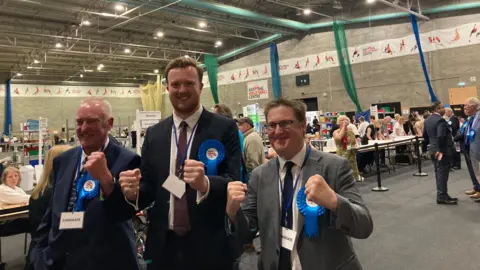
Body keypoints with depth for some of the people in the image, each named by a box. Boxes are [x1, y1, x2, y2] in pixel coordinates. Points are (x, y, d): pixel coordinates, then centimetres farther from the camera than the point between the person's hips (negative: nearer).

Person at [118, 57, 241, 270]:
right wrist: (134, 191, -14)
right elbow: (149, 186, 7)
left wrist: (205, 183, -33)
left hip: (210, 247, -3)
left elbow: (233, 183, -14)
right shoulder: (153, 134, 5)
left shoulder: (225, 128, -7)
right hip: (164, 246, 3)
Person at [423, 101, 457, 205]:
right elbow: (441, 136, -28)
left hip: (433, 150, 9)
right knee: (442, 173, -4)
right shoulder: (440, 120, -18)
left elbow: (425, 135, 16)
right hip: (442, 151, -9)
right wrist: (441, 150, -23)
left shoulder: (427, 120, 11)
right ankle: (442, 197, 0)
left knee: (438, 173, 14)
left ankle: (441, 195, 20)